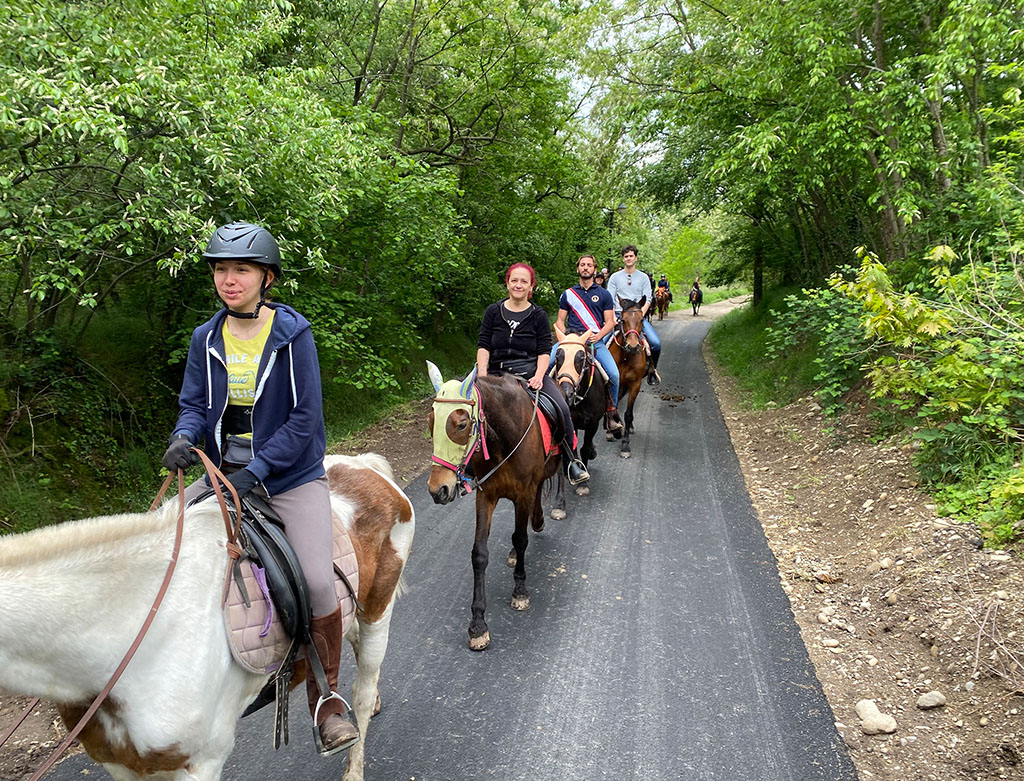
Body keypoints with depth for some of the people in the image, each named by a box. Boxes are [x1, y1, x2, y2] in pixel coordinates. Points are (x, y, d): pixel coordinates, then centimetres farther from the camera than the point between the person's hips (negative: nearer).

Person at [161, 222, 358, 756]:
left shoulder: (293, 333, -9)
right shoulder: (206, 338, 4)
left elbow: (304, 417, -12)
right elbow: (194, 404, 7)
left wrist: (254, 472, -20)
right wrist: (184, 437, -17)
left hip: (292, 475, -5)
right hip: (225, 472, 5)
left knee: (318, 581, -21)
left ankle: (326, 694, 4)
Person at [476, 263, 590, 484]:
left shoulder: (538, 315, 7)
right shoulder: (493, 312, 9)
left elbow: (544, 350, 1)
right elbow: (483, 345, 4)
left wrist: (538, 376, -16)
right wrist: (482, 372, -13)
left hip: (531, 372, -1)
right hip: (499, 374, 1)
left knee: (562, 409, -20)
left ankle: (572, 461, -5)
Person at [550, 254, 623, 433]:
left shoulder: (604, 294, 12)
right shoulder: (568, 294, 14)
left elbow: (610, 322, 7)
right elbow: (560, 321, 15)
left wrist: (597, 336, -11)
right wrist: (564, 337, -6)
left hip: (595, 340, -1)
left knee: (614, 374, -21)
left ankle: (611, 411, 0)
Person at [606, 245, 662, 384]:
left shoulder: (643, 277, 10)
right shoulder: (615, 277, 9)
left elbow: (647, 299, 5)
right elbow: (609, 299, 5)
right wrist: (612, 316, -10)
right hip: (618, 316, 0)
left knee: (656, 343, -21)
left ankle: (652, 368, 5)